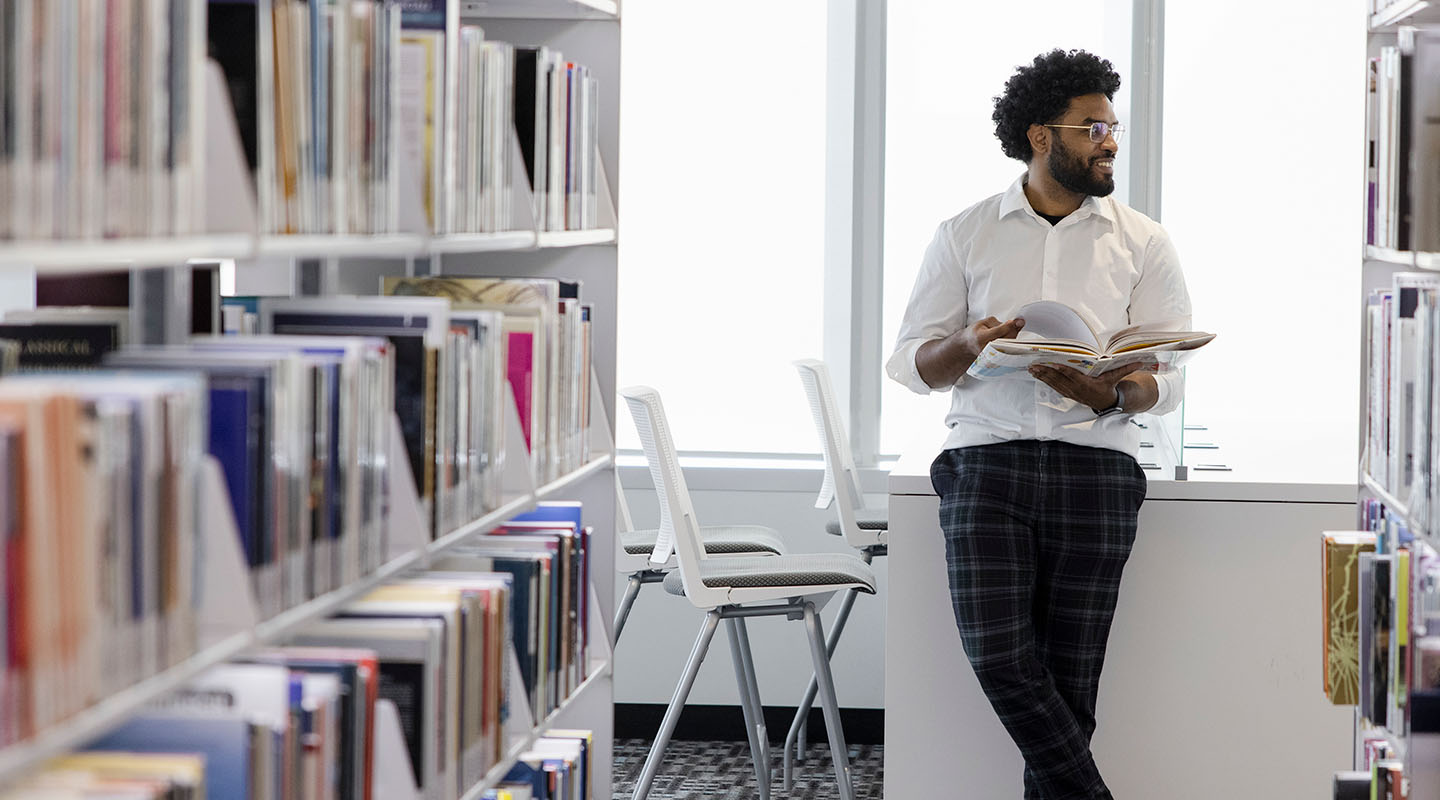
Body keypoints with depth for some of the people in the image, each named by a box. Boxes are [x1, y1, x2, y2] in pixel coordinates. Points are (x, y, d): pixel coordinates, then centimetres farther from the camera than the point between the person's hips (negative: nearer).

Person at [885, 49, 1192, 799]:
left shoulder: (1143, 243, 11)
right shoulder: (964, 236, 10)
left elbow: (1167, 378, 5)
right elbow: (909, 361, 8)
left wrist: (1111, 394, -17)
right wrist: (967, 347, -15)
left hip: (1096, 463, 1)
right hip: (986, 461, 0)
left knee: (1069, 674, -3)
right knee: (999, 654, -17)